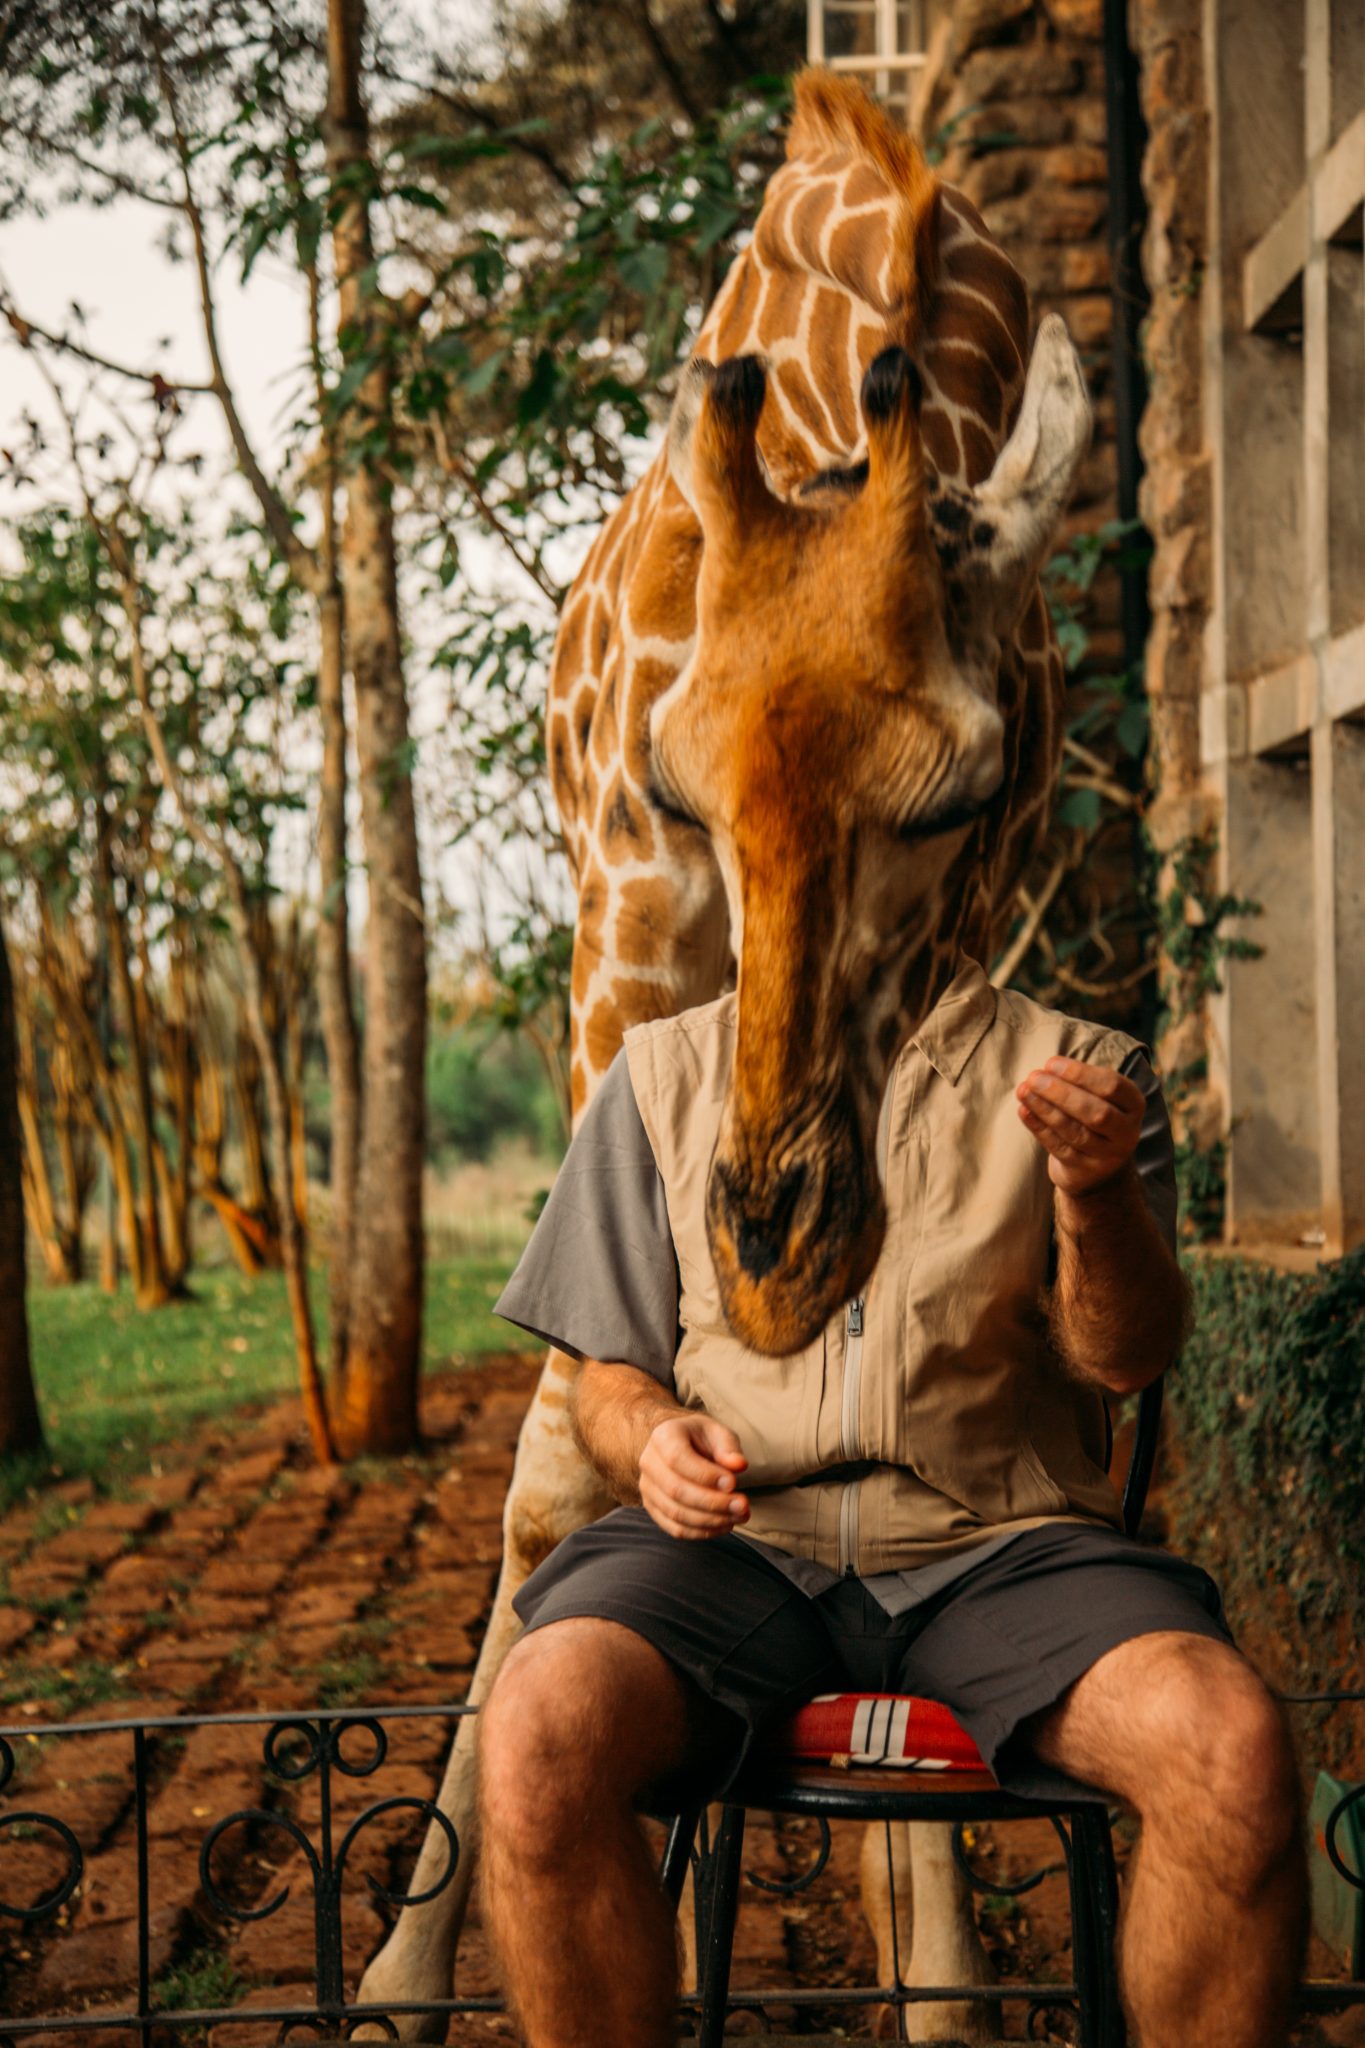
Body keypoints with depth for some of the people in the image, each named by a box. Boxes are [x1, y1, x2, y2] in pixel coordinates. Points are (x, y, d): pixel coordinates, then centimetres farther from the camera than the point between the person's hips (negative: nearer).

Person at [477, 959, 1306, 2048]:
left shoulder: (1080, 1069, 12)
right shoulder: (667, 1070, 15)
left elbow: (1119, 1356, 0)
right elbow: (610, 1374, 17)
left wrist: (1096, 1187, -21)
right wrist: (653, 1440, -7)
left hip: (999, 1543, 0)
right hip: (736, 1542, 1)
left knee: (1234, 1746, -32)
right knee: (538, 1732, -32)